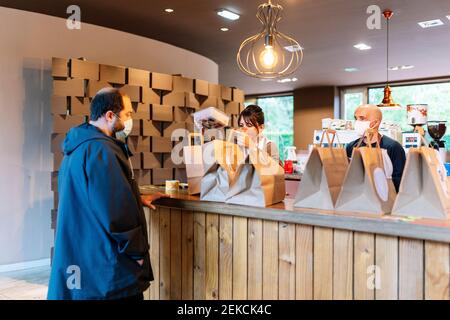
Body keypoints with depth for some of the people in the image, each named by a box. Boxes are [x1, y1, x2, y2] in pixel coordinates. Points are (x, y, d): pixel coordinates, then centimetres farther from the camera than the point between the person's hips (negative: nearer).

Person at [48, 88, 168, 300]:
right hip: (108, 268, -10)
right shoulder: (100, 149, -23)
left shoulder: (78, 147, 11)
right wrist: (138, 252, -15)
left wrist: (136, 200, 17)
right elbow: (116, 213, -27)